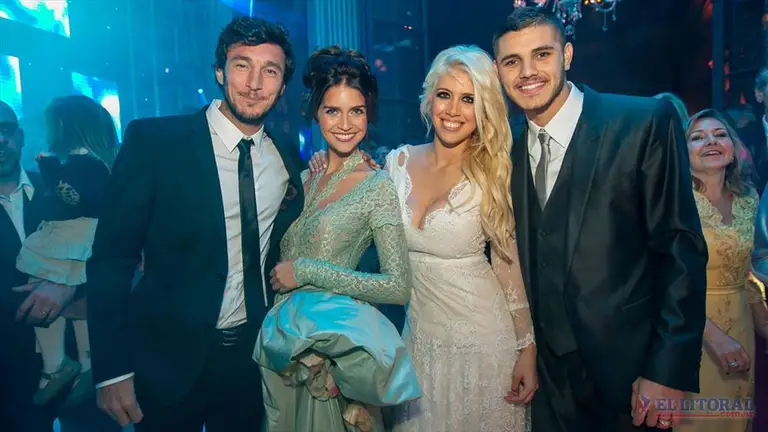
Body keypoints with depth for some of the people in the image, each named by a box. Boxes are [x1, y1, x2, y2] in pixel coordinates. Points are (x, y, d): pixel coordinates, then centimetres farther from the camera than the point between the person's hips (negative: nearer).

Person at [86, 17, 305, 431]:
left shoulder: (288, 156, 0)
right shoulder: (153, 141, -13)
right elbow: (111, 258, -12)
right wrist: (112, 369, -14)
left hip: (255, 355, 4)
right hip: (169, 358, -3)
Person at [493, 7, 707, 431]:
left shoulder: (646, 123, -11)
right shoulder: (510, 152, 2)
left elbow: (681, 250, -12)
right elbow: (520, 259, 8)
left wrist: (670, 371, -15)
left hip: (626, 367, -4)